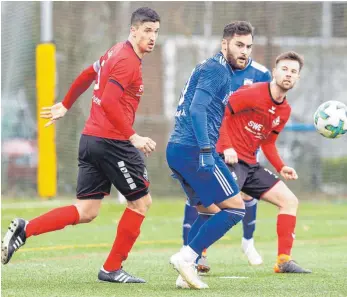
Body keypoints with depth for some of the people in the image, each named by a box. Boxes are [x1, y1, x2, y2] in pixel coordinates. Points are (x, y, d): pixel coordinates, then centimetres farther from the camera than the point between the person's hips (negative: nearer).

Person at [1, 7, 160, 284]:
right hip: (112, 142, -9)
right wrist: (133, 137, -26)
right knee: (141, 201, 5)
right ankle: (112, 269, 10)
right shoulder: (128, 61, -14)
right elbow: (109, 102, -24)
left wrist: (65, 105, 42)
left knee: (85, 212, 6)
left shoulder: (116, 53, 16)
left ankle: (25, 229, -6)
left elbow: (87, 76, 29)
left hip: (91, 138, 9)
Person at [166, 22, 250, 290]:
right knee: (235, 207, -7)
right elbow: (197, 108, -20)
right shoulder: (216, 69, -8)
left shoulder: (218, 70, 23)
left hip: (178, 149, 10)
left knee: (212, 212, 18)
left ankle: (187, 269, 9)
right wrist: (206, 151, -27)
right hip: (193, 149, -10)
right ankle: (186, 257, -12)